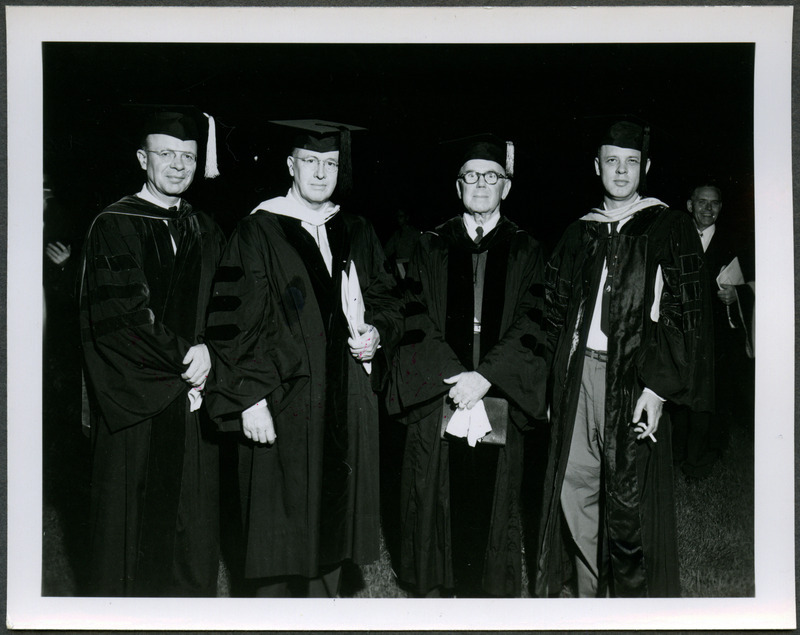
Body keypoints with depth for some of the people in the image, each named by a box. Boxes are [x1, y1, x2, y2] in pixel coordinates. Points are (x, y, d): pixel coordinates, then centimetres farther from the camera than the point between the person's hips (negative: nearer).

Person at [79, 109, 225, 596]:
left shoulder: (206, 233, 13)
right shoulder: (114, 226, -4)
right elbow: (121, 314, -14)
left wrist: (206, 352, -8)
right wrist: (183, 355, -13)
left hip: (193, 399, 5)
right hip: (136, 402, -4)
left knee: (193, 523, 8)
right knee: (136, 521, 3)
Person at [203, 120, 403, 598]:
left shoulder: (358, 235, 11)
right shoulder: (259, 232, -4)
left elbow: (387, 300, 18)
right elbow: (235, 321, -9)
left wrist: (377, 333, -5)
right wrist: (251, 398, -16)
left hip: (347, 403, 5)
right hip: (283, 397, -4)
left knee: (333, 512, 11)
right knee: (281, 522, 2)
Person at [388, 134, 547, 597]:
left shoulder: (526, 251, 8)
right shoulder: (432, 248, 9)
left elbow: (531, 325, -2)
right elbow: (417, 321, 0)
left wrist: (485, 377, -15)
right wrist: (456, 378, -13)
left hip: (498, 400, 0)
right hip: (437, 400, 1)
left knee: (490, 503, 2)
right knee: (437, 504, 3)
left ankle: (486, 593, 16)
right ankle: (436, 590, 17)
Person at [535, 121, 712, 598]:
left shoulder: (669, 229, 0)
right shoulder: (580, 235, 14)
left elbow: (685, 314, -7)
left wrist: (657, 387, -16)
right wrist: (556, 384, 8)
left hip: (634, 377, -4)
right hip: (578, 374, 4)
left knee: (630, 496, 0)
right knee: (576, 489, 4)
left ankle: (634, 594, 17)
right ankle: (593, 597, 19)